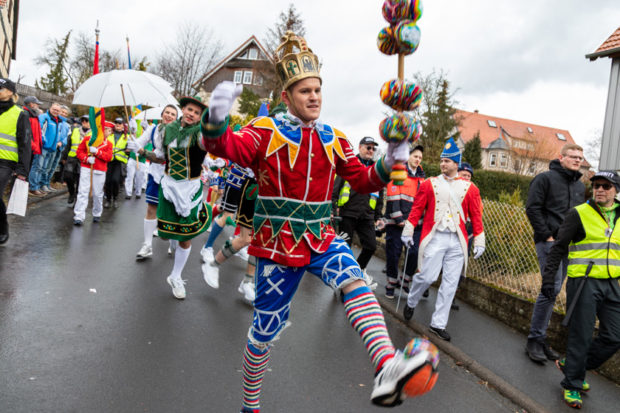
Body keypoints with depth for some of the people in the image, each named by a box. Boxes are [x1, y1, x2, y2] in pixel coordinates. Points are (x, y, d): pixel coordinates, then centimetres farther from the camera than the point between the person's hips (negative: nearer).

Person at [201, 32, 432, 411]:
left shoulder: (333, 139, 7)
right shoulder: (266, 131, -5)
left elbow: (362, 180, 8)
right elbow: (227, 147, -22)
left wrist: (388, 164, -11)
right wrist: (216, 119, -43)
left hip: (321, 239, 3)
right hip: (278, 244, -3)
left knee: (354, 279, -29)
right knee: (266, 330, 8)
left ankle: (387, 369, -45)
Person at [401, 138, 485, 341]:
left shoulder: (469, 188, 8)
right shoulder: (429, 184, 5)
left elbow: (476, 216, 9)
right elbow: (416, 209, 4)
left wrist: (479, 241, 5)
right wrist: (408, 231, 0)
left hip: (458, 241, 2)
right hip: (435, 238, -2)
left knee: (450, 283, 2)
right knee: (428, 276, -10)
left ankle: (438, 323, 13)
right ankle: (411, 302, 22)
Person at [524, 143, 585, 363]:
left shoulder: (580, 186, 19)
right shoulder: (545, 178, -3)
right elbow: (532, 208, -9)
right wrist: (546, 235, -13)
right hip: (549, 241, -7)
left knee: (554, 290, 8)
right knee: (552, 288, -14)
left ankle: (540, 339, 18)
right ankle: (535, 340, -2)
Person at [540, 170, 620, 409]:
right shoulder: (579, 213, -6)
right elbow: (558, 248, -7)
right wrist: (548, 279, -12)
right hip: (584, 283, -6)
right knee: (581, 336, 0)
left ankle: (572, 365, 28)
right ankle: (572, 385, 16)